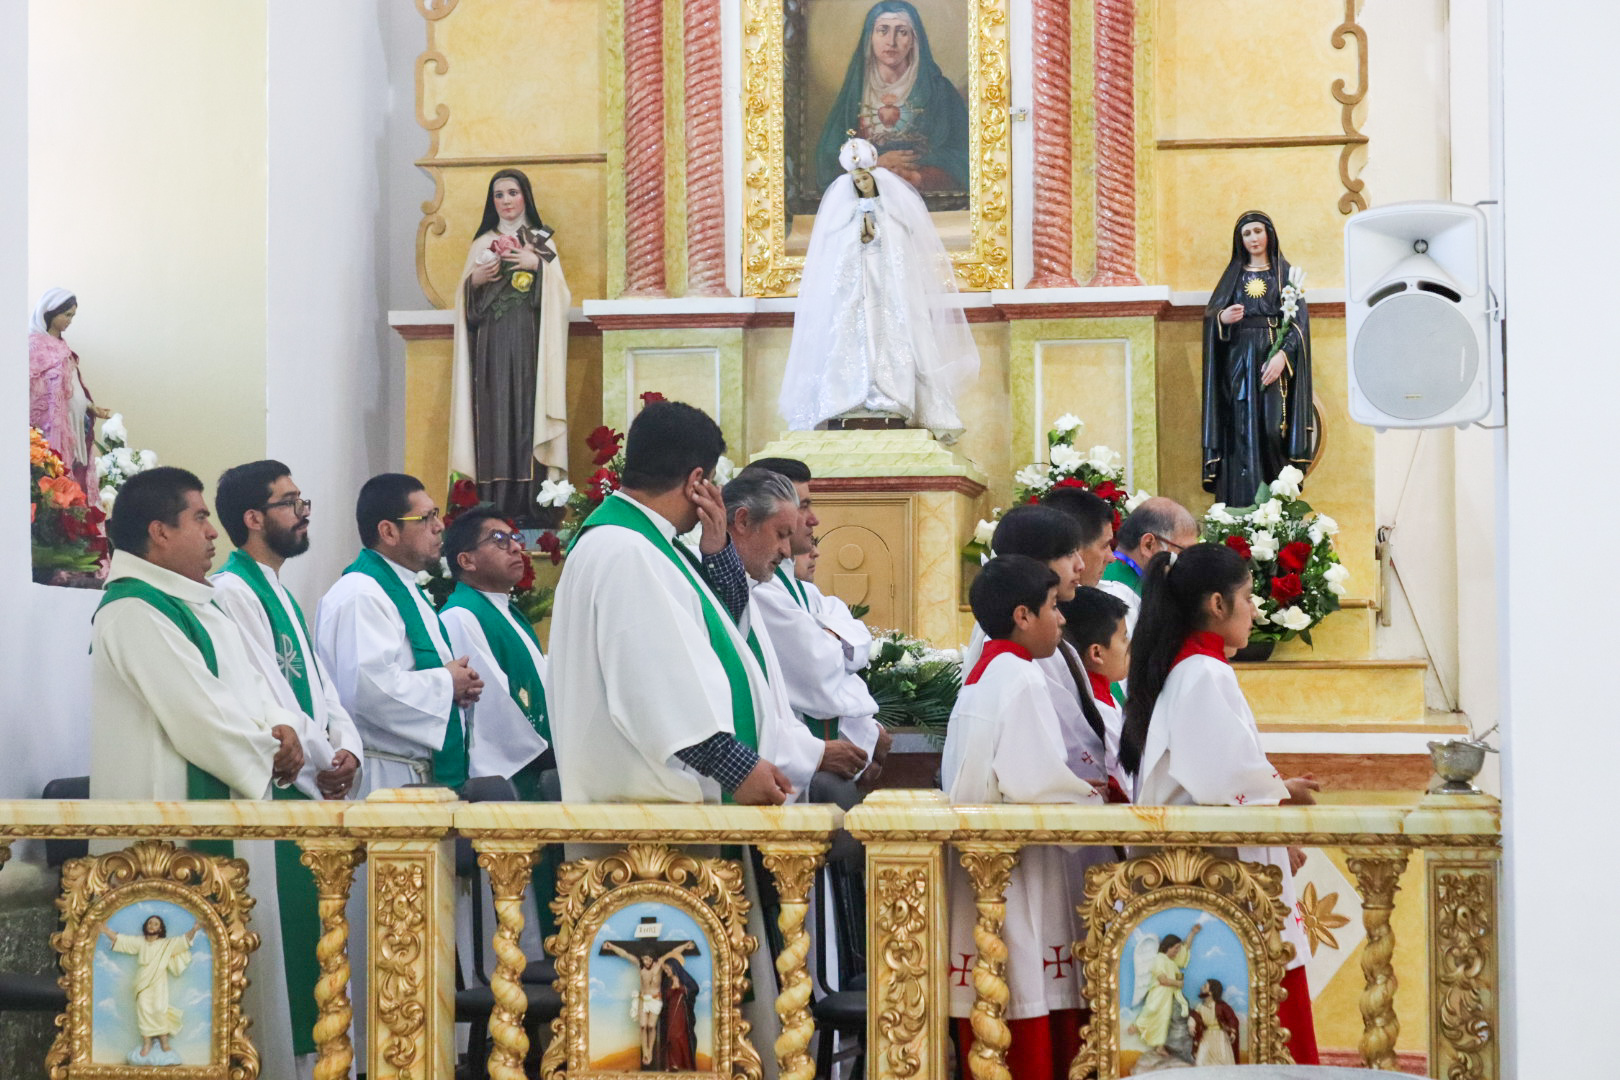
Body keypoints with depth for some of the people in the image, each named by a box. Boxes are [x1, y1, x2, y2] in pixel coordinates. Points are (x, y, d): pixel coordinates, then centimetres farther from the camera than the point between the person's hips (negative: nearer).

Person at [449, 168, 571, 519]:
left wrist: (538, 264, -11)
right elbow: (466, 300, 14)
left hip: (527, 342, -2)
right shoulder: (481, 244, 18)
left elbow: (558, 293, 3)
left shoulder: (542, 241, 13)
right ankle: (493, 508, -10)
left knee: (526, 411, -10)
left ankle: (527, 508, -12)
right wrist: (475, 279, -6)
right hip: (491, 343, 2)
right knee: (493, 415, -7)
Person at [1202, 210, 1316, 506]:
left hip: (1274, 360, -2)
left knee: (1272, 429, -12)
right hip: (1239, 362, 2)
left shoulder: (1284, 274, 8)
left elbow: (1298, 320, -1)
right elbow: (1210, 313, 8)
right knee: (1242, 432, -6)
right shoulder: (1233, 275, 16)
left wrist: (1283, 354, -16)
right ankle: (1242, 511, -8)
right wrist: (1222, 318, -17)